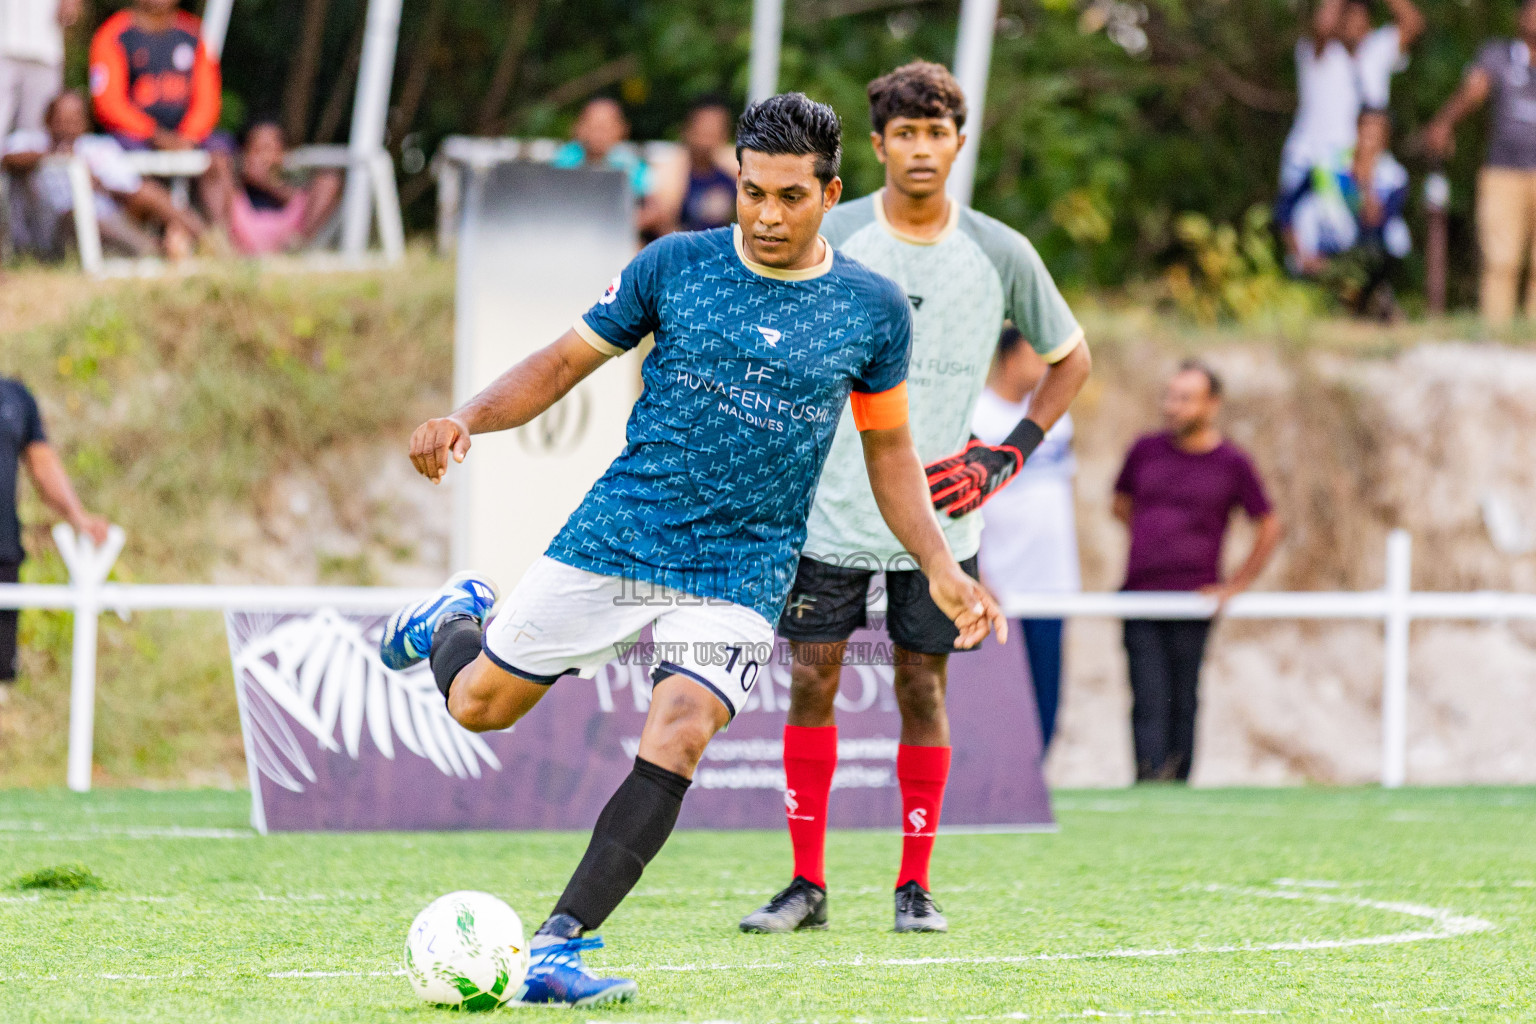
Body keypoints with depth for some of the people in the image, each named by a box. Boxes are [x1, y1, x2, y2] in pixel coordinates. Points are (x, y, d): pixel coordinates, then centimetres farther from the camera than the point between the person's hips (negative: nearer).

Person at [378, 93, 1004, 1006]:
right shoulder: (675, 266, -3)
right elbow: (568, 359, 5)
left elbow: (889, 448, 12)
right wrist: (467, 418, -11)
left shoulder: (873, 309, 1)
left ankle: (557, 950, -17)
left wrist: (942, 570, 2)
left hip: (744, 572, 0)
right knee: (479, 705, 8)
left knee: (675, 746, -20)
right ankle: (456, 618, 44)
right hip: (613, 539, 0)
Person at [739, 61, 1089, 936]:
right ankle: (808, 882, 6)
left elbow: (1070, 357, 11)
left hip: (940, 519, 0)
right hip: (830, 511, 0)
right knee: (813, 677, -2)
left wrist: (1008, 457, 0)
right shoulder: (829, 240, -4)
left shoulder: (1001, 255, -2)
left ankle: (916, 886, 12)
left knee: (922, 685, 1)